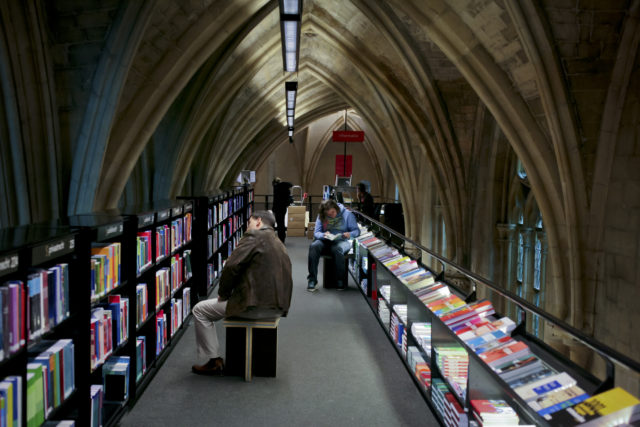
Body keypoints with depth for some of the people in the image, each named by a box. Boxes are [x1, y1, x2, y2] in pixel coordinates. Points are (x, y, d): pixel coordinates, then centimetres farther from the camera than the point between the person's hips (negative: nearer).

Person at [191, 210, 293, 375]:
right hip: (277, 307, 9)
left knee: (200, 310, 7)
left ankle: (214, 361, 8)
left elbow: (232, 266, -15)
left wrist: (223, 293, 0)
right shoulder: (279, 244, 20)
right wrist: (229, 293, 21)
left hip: (257, 306, -9)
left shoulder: (255, 236, -8)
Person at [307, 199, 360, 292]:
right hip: (325, 241, 2)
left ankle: (340, 280, -24)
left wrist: (350, 234, -22)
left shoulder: (347, 214, -1)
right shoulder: (321, 216, 6)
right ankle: (312, 279, -27)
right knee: (313, 246, -32)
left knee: (337, 249, -40)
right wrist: (323, 235, -22)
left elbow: (357, 231, 1)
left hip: (342, 241, -2)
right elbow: (316, 232, 2)